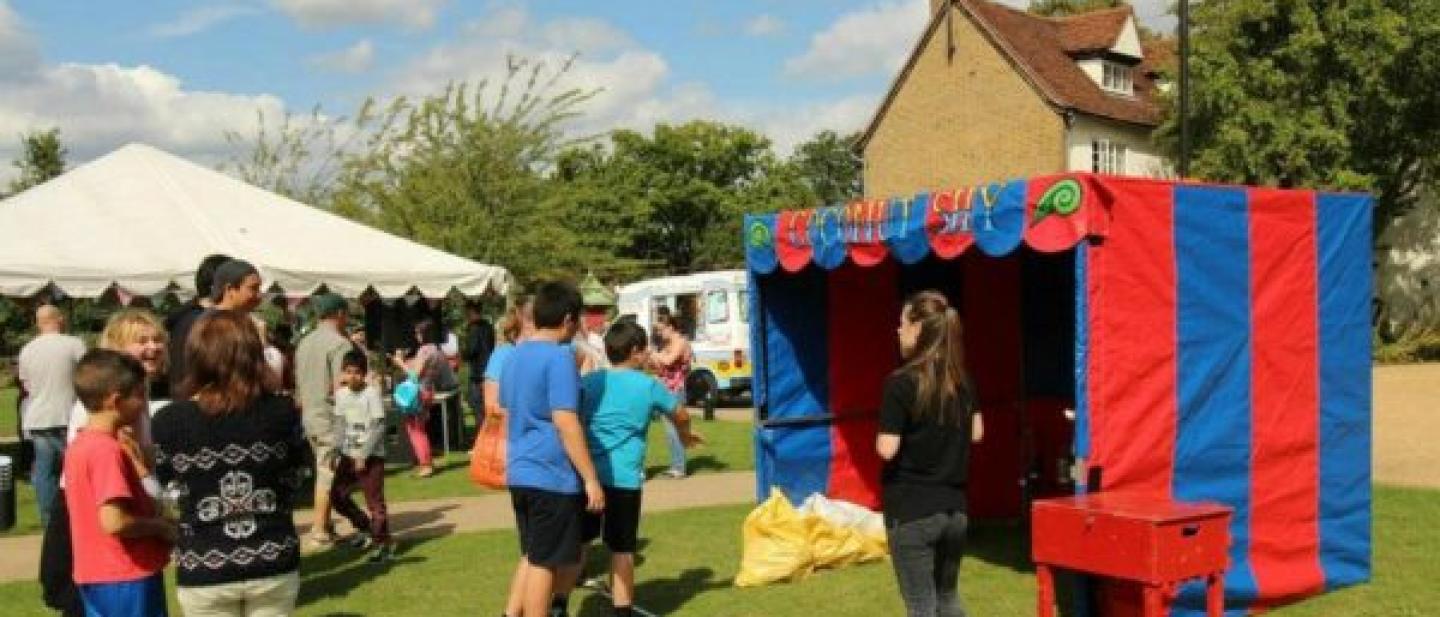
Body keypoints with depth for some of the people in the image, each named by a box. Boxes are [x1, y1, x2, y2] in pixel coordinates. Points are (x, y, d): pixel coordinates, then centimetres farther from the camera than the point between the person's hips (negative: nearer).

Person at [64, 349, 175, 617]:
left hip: (96, 574, 9)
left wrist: (133, 457, 3)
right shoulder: (108, 449, -20)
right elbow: (114, 521, -28)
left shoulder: (82, 443, 9)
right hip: (126, 577, -9)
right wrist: (163, 526, -13)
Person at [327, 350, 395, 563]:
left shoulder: (372, 393, -13)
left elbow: (379, 426, -15)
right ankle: (365, 527, 28)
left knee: (374, 500, -5)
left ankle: (384, 543, 6)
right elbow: (340, 425, 9)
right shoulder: (341, 394, 4)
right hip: (349, 455, 7)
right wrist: (337, 452, 0)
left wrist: (363, 455, -16)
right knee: (337, 495, 10)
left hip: (371, 456, -7)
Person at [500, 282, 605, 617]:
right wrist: (591, 478, -18)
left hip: (520, 472, 8)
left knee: (531, 555, 19)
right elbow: (565, 423, -21)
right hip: (552, 476, -8)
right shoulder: (559, 357, -16)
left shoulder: (514, 356, 11)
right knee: (543, 561, 2)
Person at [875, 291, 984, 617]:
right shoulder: (961, 380, 5)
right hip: (954, 507, 6)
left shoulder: (901, 382, -16)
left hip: (910, 510, -6)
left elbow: (887, 449, -18)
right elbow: (976, 432, 15)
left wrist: (881, 437, 2)